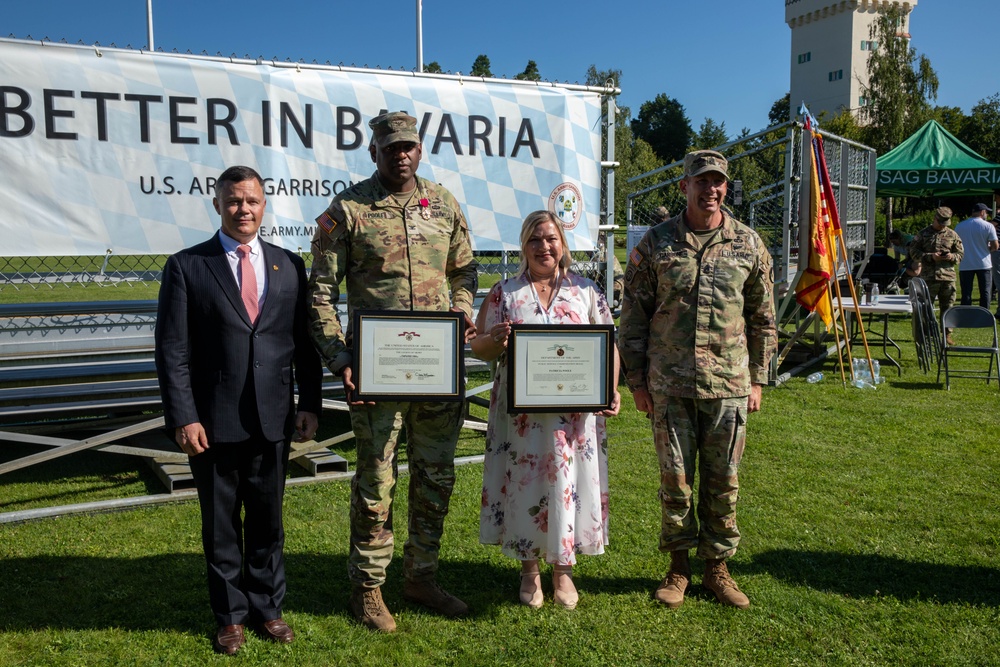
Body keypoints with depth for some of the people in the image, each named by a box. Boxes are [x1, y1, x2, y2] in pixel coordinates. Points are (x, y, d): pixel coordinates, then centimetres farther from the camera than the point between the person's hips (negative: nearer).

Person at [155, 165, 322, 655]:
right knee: (221, 525, 11)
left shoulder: (289, 266, 6)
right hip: (214, 421, -2)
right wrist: (183, 418, -11)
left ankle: (266, 608, 30)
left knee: (268, 521, 13)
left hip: (273, 419, 2)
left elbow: (305, 342, 8)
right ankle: (230, 616, 27)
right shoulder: (186, 267, -2)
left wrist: (310, 404, 1)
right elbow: (172, 350, -5)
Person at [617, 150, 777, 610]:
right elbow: (634, 315, 4)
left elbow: (763, 318, 12)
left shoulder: (748, 244, 6)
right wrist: (636, 380, 1)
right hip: (669, 384, -1)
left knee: (722, 482, 8)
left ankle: (717, 567, 24)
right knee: (675, 480, 6)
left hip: (729, 383, 1)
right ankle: (678, 567, 23)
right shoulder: (656, 242, 1)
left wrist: (757, 379, 10)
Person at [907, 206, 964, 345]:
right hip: (928, 276, -2)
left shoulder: (952, 235, 11)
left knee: (948, 307, 6)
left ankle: (947, 335, 15)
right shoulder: (923, 234, 3)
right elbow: (913, 252, -1)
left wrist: (952, 256, -8)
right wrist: (930, 256, -14)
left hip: (948, 276, 3)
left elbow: (961, 253, 15)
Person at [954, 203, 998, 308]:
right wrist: (987, 249, 11)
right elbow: (995, 246, -8)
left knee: (966, 294, 5)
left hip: (965, 265, 2)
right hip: (984, 264, -2)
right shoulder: (988, 226, -7)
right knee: (985, 292, 7)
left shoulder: (959, 226, 1)